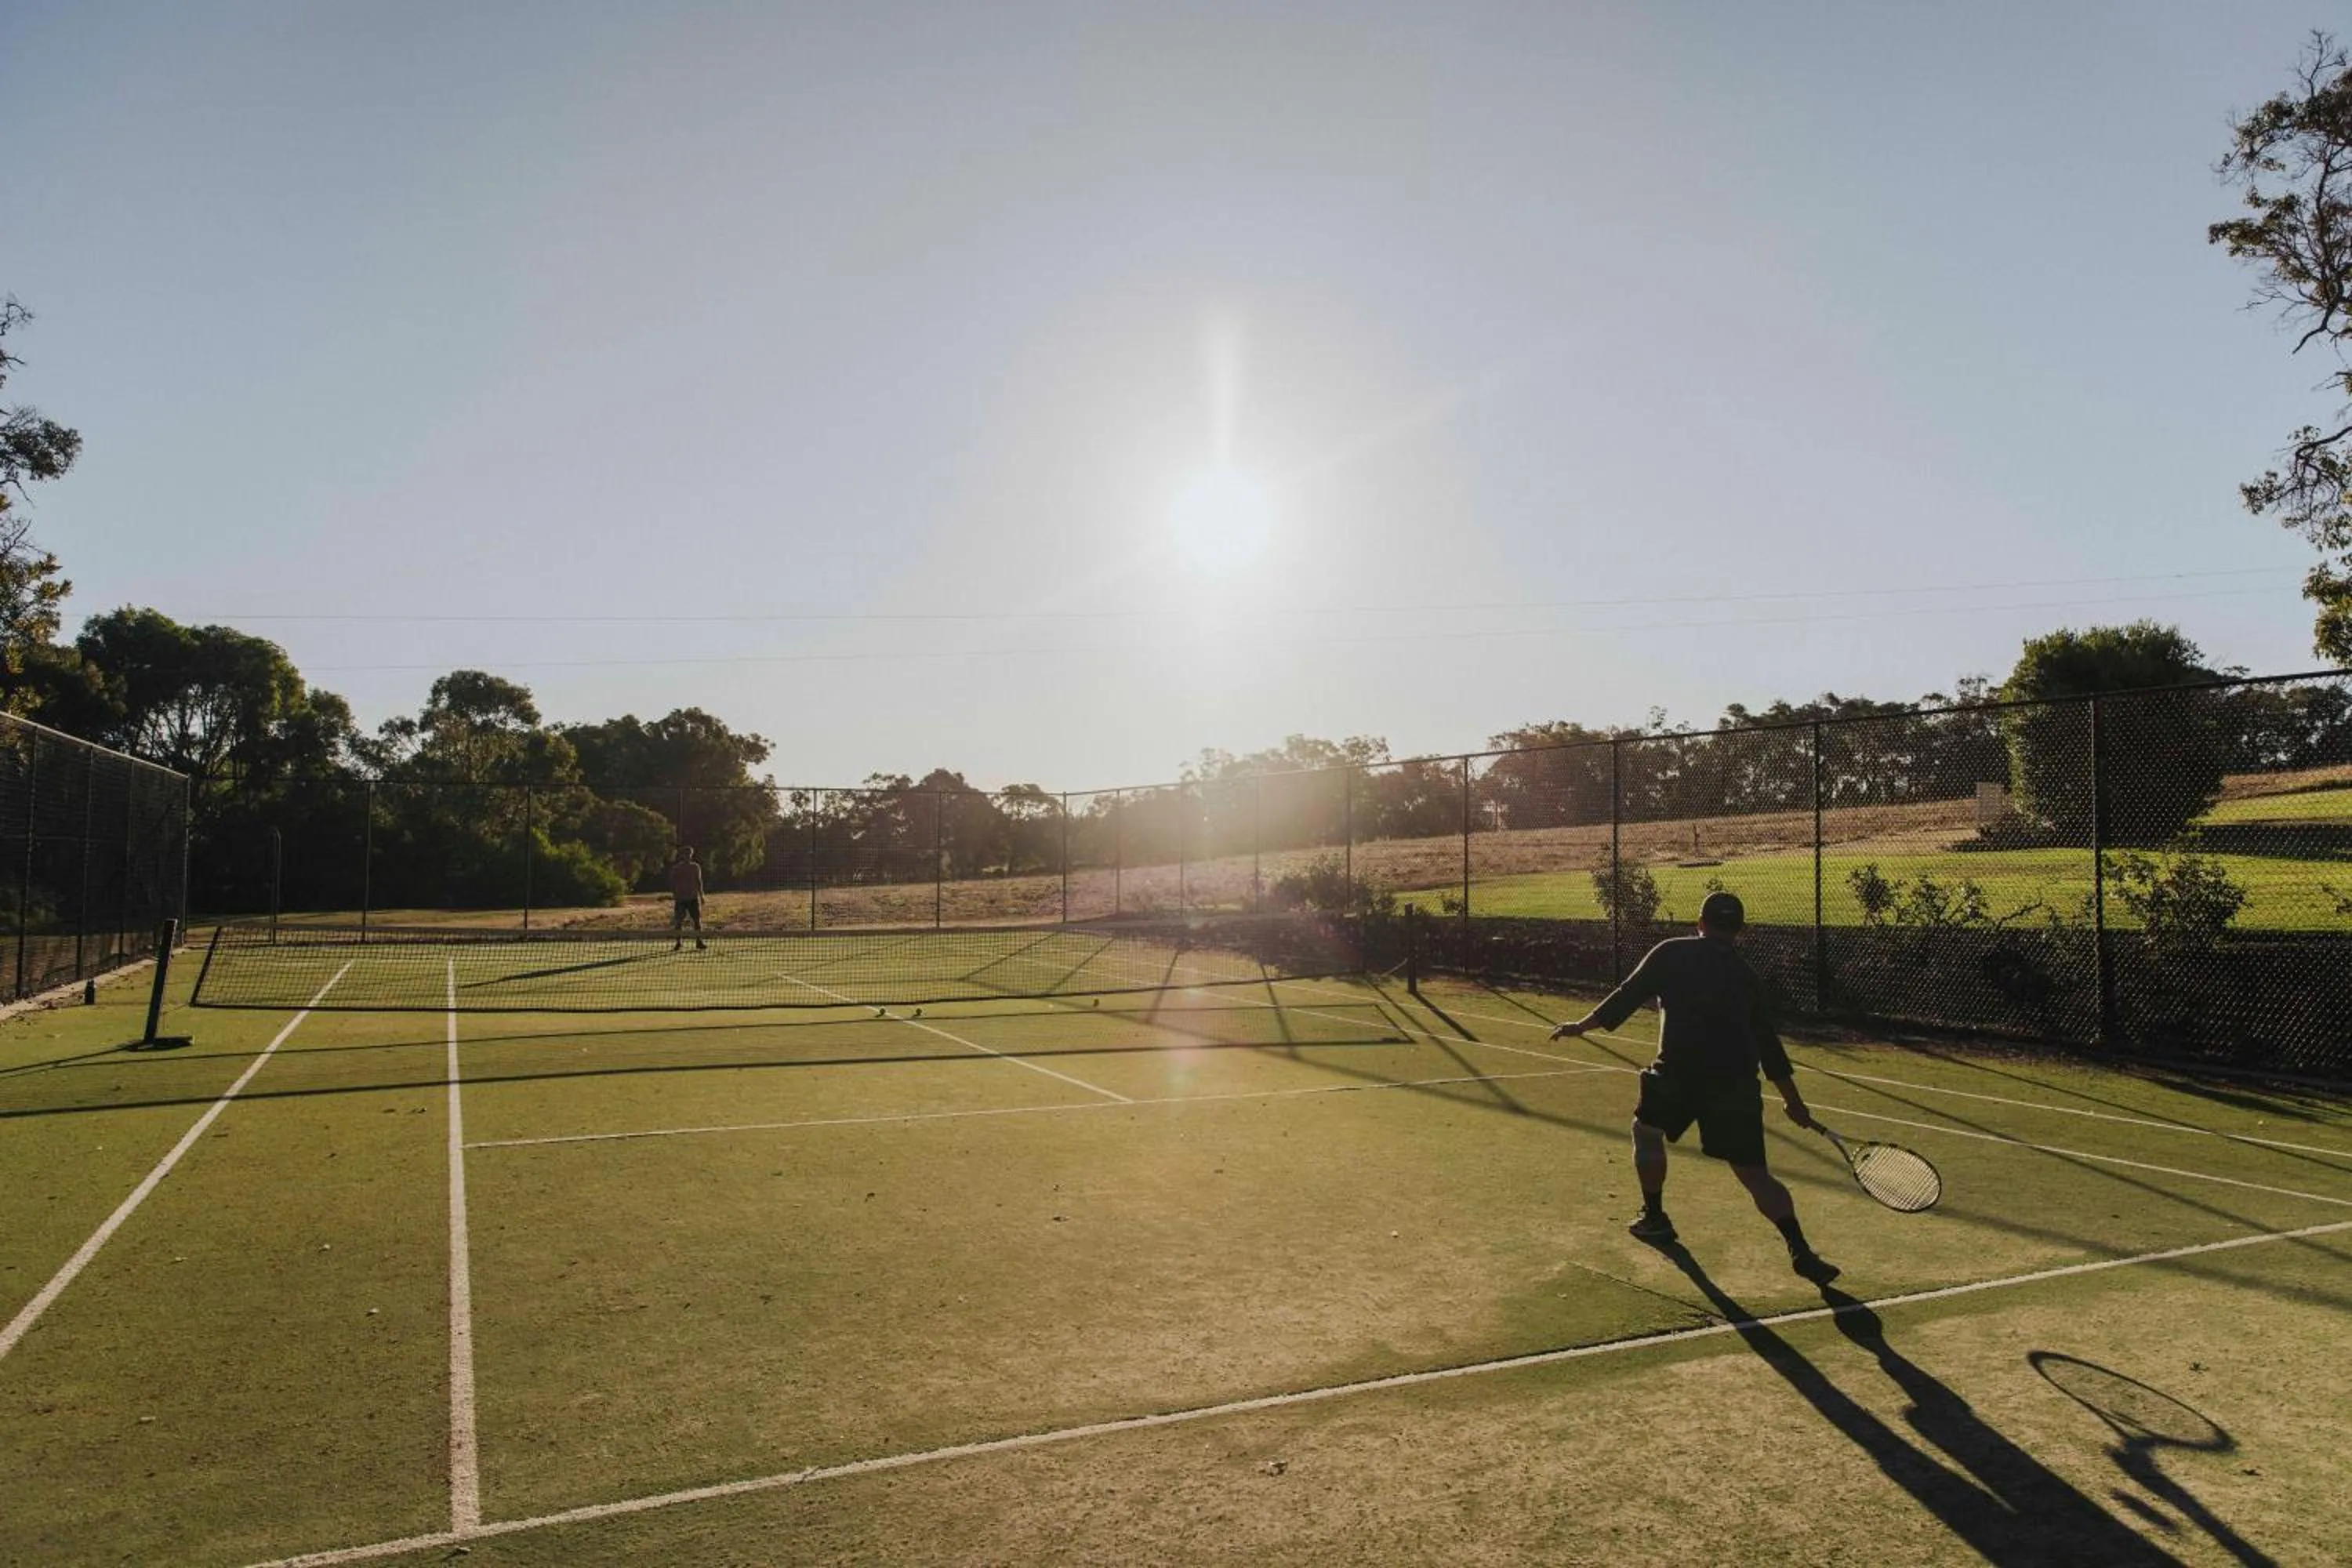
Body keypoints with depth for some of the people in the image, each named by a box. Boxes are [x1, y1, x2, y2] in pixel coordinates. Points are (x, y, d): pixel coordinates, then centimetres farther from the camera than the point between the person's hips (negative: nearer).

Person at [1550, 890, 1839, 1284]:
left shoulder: (1671, 953, 7)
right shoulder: (1746, 975, 15)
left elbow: (1628, 996, 3)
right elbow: (1767, 1042, 17)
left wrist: (1582, 1026, 12)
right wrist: (1792, 1099, 26)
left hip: (1678, 1071, -2)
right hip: (1737, 1083, 2)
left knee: (1646, 1130, 25)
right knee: (1754, 1173, 7)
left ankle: (1655, 1219, 30)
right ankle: (1800, 1251, -4)